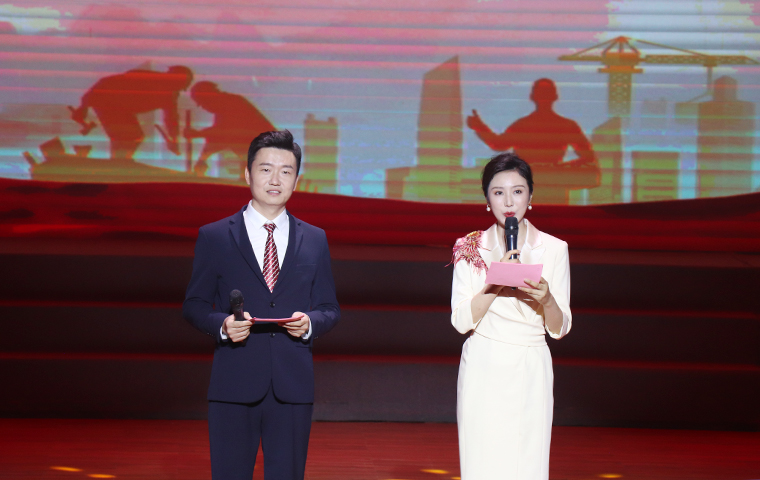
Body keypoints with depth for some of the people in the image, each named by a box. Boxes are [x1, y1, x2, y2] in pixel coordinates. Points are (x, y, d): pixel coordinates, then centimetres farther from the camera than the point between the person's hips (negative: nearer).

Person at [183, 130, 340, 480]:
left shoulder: (315, 241, 12)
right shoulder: (214, 237, 5)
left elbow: (329, 310, 13)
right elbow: (194, 305, 5)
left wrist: (309, 323, -10)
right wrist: (222, 325, -16)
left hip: (293, 387, 2)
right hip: (233, 385, -2)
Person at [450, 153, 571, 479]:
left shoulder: (553, 249, 2)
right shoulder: (471, 250, 2)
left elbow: (559, 329, 2)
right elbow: (461, 320, -6)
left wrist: (546, 298, -18)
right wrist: (496, 282, -17)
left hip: (530, 371, 0)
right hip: (483, 370, 0)